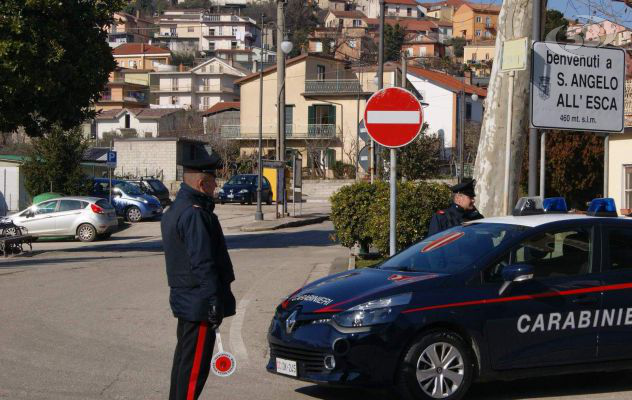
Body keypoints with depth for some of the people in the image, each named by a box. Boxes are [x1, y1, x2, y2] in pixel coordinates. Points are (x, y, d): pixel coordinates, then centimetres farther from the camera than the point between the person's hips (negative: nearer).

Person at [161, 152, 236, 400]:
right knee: (196, 363, -5)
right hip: (199, 304, -11)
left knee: (184, 357, 19)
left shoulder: (174, 210, 14)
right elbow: (203, 264, -22)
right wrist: (215, 303, -22)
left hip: (183, 300, 11)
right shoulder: (195, 215, -19)